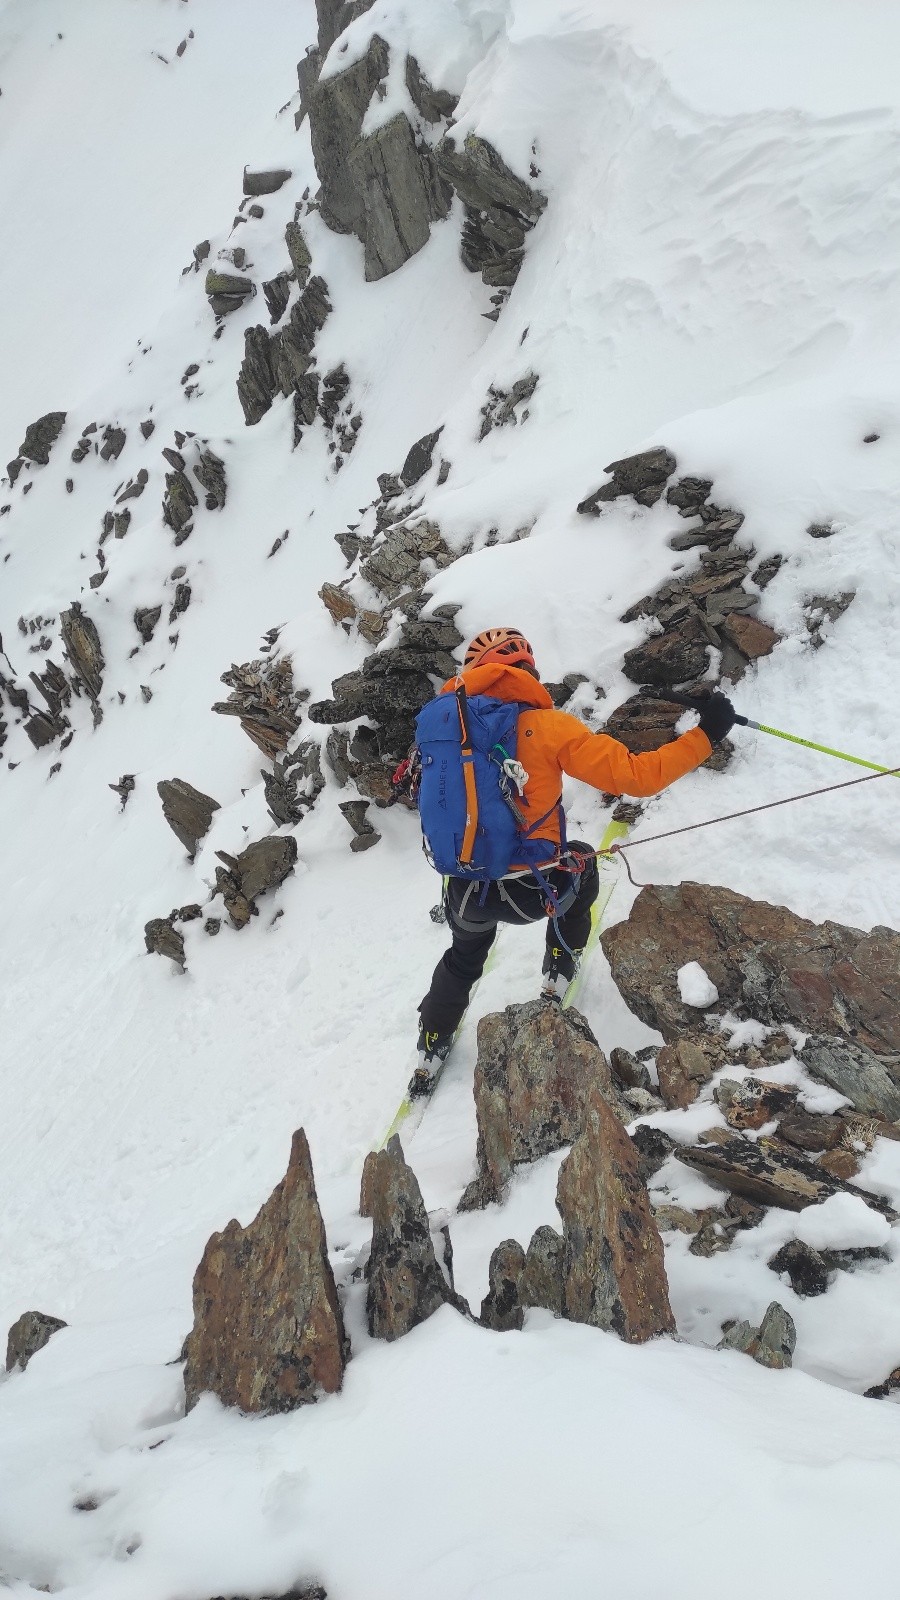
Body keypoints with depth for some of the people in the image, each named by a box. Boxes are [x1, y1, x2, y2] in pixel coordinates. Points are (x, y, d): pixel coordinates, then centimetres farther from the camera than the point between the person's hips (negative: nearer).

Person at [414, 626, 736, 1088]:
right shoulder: (547, 725, -14)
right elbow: (636, 775, -15)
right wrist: (705, 734, -5)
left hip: (465, 893, 3)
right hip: (533, 890, -3)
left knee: (463, 959, 37)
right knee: (580, 863, 34)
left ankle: (429, 1052, 46)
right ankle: (559, 976, 43)